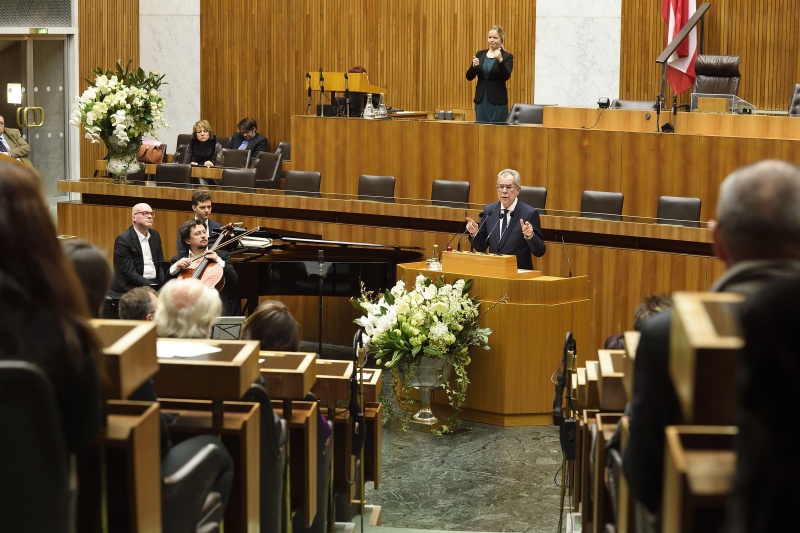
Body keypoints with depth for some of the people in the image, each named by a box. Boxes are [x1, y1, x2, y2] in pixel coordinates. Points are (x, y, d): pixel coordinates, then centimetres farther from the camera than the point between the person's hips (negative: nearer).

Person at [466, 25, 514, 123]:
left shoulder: (507, 57, -2)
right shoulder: (480, 54, 10)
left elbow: (506, 76, -17)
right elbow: (469, 77, 7)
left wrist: (500, 60, -30)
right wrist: (474, 66, -13)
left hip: (498, 101, -4)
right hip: (481, 99, 4)